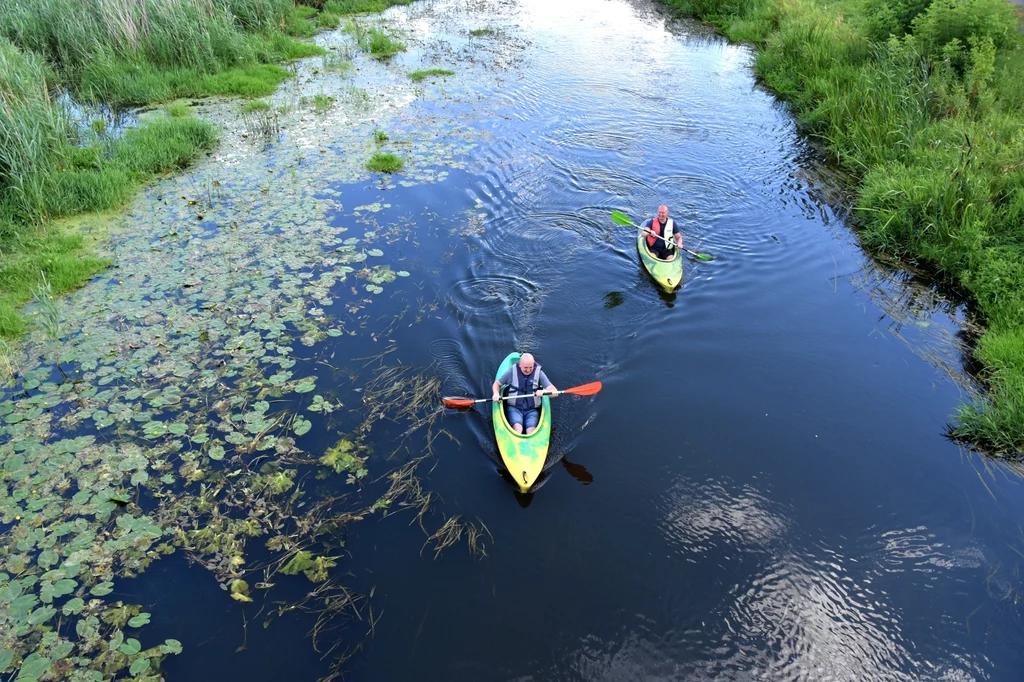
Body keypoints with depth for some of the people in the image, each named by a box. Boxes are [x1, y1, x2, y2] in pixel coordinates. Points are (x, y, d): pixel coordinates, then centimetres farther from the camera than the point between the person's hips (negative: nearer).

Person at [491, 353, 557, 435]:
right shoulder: (512, 371, -1)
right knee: (517, 428, -28)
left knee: (532, 431, -25)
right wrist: (496, 394, -12)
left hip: (532, 410, 1)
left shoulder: (539, 373, -2)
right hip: (514, 408, -1)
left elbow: (554, 391, -8)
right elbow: (497, 384, 11)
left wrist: (543, 392, -30)